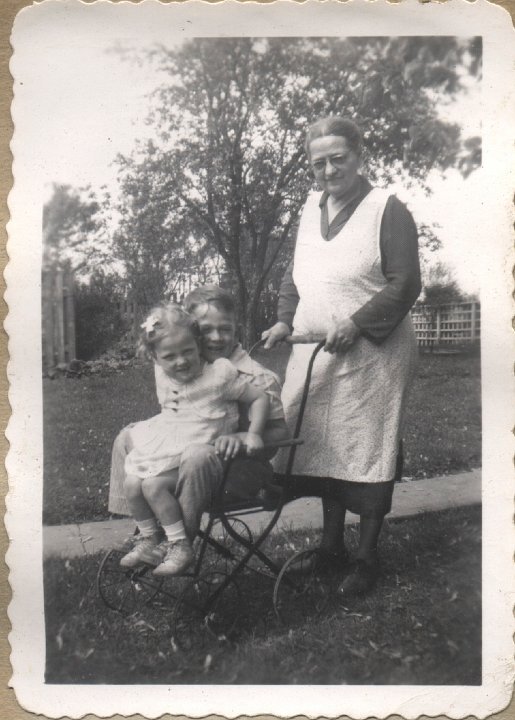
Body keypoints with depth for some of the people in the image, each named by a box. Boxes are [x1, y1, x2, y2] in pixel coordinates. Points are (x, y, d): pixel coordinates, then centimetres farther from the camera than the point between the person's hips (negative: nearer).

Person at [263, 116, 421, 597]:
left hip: (371, 353, -6)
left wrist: (356, 323, -22)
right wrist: (286, 321, 6)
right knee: (321, 445, 11)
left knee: (367, 450, 1)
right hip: (315, 351, 6)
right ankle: (332, 545, 28)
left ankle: (367, 558, 15)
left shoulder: (387, 210, -7)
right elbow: (294, 274, 20)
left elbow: (405, 284, -12)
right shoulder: (311, 208, 13)